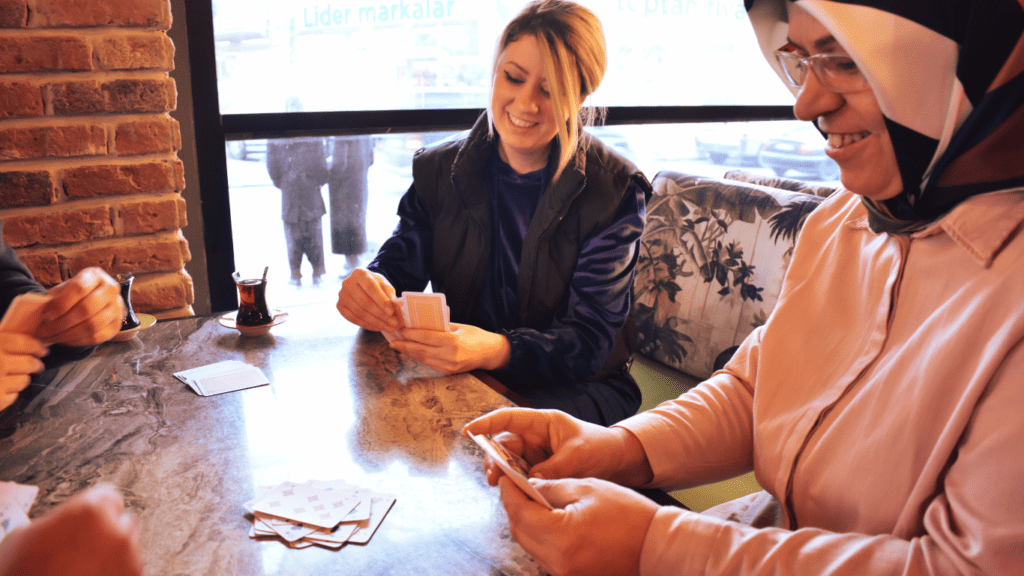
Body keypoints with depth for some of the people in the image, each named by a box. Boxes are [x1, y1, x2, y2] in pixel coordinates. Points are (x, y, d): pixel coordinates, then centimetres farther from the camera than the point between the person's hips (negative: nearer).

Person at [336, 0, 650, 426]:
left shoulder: (615, 190, -8)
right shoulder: (437, 170, 5)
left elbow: (590, 339, -15)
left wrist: (495, 351, -35)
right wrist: (369, 288, -27)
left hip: (573, 389, -4)